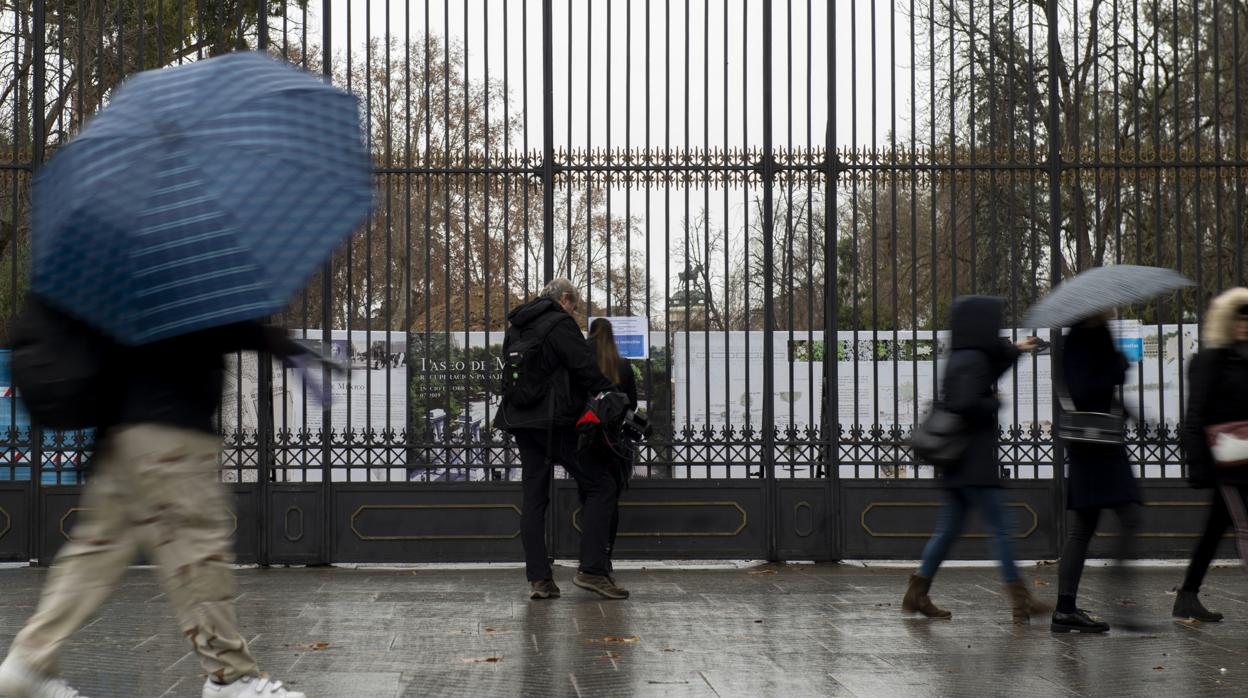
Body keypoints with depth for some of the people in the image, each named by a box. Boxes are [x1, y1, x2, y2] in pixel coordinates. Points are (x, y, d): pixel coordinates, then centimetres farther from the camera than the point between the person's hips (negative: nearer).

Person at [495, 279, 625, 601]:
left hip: (520, 420, 8)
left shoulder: (516, 327, 18)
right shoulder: (560, 324, -8)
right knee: (601, 486, -3)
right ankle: (592, 569, -10)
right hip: (554, 421, -8)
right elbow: (587, 369, -13)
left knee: (534, 496, 9)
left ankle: (538, 578, 4)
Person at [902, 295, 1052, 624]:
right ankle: (1021, 601, -3)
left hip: (958, 465, 10)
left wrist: (1014, 351, 37)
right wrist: (994, 403, -9)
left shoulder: (961, 358, 14)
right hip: (974, 464, -10)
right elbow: (966, 404, -27)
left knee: (949, 529, 13)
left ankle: (917, 593, 14)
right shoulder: (971, 360, -16)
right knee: (1001, 527, -5)